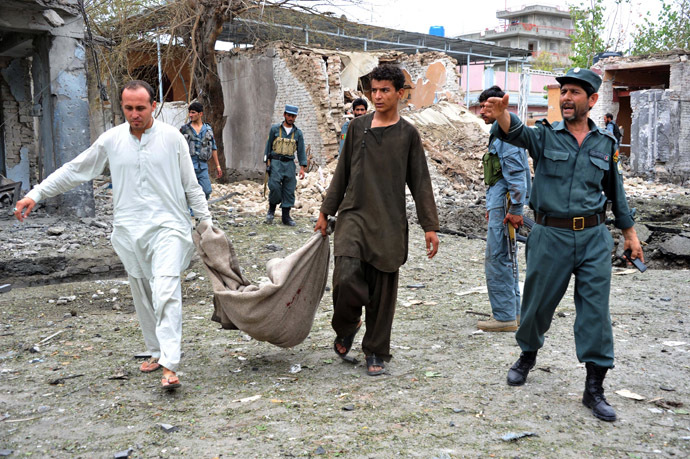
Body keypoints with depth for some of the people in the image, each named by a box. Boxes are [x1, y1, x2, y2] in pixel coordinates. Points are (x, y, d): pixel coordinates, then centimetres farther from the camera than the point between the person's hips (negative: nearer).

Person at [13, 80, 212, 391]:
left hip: (167, 227, -3)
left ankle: (170, 366, -21)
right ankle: (156, 352, 26)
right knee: (142, 296, 11)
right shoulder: (111, 140, 4)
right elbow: (74, 170, 11)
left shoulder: (172, 138, -1)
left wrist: (207, 222, 5)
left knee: (166, 292, -18)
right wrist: (35, 194, 7)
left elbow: (191, 186, 6)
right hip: (129, 231, 4)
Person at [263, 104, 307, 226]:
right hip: (276, 162, -2)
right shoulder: (275, 129, 5)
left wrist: (302, 168, 0)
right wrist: (267, 163, -1)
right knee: (274, 186, -16)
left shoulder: (298, 133, 9)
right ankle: (271, 209, 7)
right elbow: (268, 146, 7)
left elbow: (301, 151, 8)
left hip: (289, 164, 2)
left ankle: (286, 216, 7)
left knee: (289, 190, 0)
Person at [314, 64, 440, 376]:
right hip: (353, 214, 1)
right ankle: (347, 327, 11)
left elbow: (420, 182, 5)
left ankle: (376, 352, 19)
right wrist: (326, 212, 14)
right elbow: (342, 173, 16)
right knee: (346, 277, -18)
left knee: (382, 291, 2)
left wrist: (430, 226, 0)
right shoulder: (357, 127, 10)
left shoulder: (408, 134, 4)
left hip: (389, 222, -1)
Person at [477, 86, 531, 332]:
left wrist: (515, 209, -22)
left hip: (505, 205, -11)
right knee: (504, 258, 15)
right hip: (499, 204, 11)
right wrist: (491, 206, 25)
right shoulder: (498, 134, 18)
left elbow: (517, 174, -20)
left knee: (496, 258, -7)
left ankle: (504, 316, -1)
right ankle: (513, 310, 23)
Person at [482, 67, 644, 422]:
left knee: (595, 311, -1)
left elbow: (615, 191, 18)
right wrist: (501, 113, -46)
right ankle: (527, 356, 39)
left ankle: (594, 388, 9)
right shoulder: (545, 135, 0)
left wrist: (630, 232, 19)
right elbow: (515, 133, -23)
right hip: (551, 236, -1)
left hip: (594, 237, 2)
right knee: (538, 303, 10)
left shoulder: (605, 143, 8)